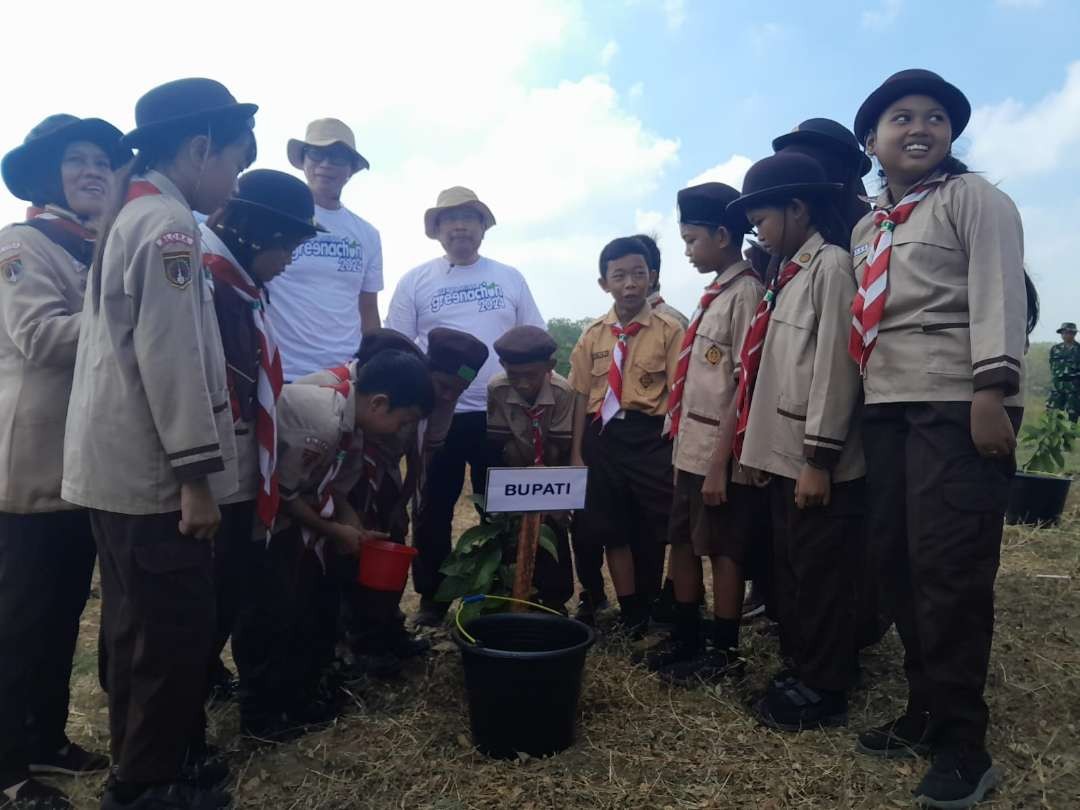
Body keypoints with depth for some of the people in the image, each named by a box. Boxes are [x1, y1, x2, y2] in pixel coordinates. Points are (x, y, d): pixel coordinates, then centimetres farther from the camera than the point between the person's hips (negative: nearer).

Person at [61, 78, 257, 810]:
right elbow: (169, 358, -22)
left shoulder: (131, 217, 18)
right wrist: (195, 474, -19)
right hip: (153, 475, -10)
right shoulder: (169, 223, -14)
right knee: (174, 636, 2)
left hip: (121, 471, 10)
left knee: (143, 632, 19)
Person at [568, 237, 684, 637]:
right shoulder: (593, 334, 8)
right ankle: (631, 615, 30)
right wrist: (577, 452, 6)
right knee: (612, 531, 13)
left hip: (651, 436, -4)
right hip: (603, 438, 5)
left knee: (673, 529, -1)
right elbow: (583, 395, 9)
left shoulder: (669, 329, -4)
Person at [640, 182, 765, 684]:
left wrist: (720, 461, -19)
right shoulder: (715, 294, 15)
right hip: (691, 447, 9)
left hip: (719, 452, -9)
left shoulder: (745, 292, -12)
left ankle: (724, 652, 17)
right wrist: (687, 446, 15)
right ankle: (686, 641, 28)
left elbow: (746, 385, -17)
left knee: (723, 549, 3)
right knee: (683, 543, 15)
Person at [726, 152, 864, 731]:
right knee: (790, 570, 16)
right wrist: (762, 449, 15)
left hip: (819, 461, -9)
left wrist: (819, 457, -19)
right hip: (785, 456, 9)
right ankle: (798, 670, 29)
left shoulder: (832, 265, -9)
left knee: (821, 576, 2)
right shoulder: (789, 274, 17)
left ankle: (824, 690, 15)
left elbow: (835, 363, -16)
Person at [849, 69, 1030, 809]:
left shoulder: (974, 198, 4)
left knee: (950, 568, -8)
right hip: (887, 407, 7)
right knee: (899, 563, 9)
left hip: (957, 403, -7)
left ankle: (962, 743, 6)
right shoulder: (868, 228, 20)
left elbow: (998, 292, -8)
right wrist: (866, 403, 12)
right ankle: (927, 712, 23)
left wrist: (991, 391, -19)